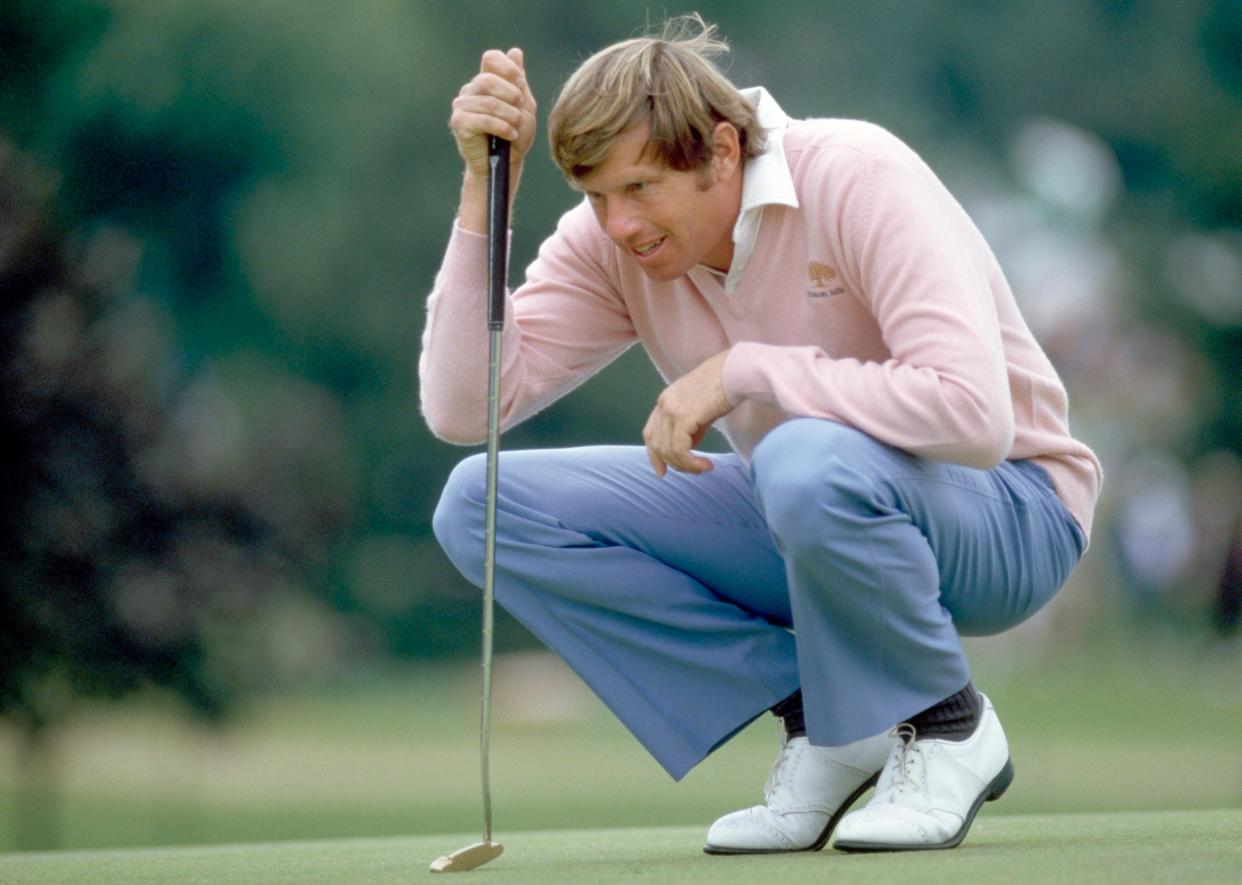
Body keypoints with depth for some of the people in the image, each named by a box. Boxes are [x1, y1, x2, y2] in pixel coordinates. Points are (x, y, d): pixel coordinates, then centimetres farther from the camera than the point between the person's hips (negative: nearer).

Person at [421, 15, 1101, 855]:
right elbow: (464, 409, -15)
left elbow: (971, 415, -37)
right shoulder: (609, 241, -7)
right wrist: (485, 187, -21)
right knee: (482, 502, -10)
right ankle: (817, 718, -4)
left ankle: (946, 727, -11)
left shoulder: (858, 178, -24)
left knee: (808, 464, -41)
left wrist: (742, 370, -31)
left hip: (1003, 514, -6)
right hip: (799, 529, 7)